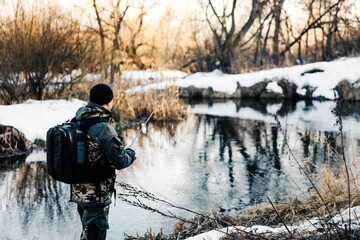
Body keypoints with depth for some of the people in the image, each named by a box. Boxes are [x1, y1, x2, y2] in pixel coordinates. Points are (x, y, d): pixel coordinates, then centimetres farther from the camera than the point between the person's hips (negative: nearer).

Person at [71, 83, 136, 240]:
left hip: (78, 190, 8)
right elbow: (120, 161, -21)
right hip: (96, 194, -8)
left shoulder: (77, 122, 2)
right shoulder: (103, 128, -23)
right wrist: (130, 154, 2)